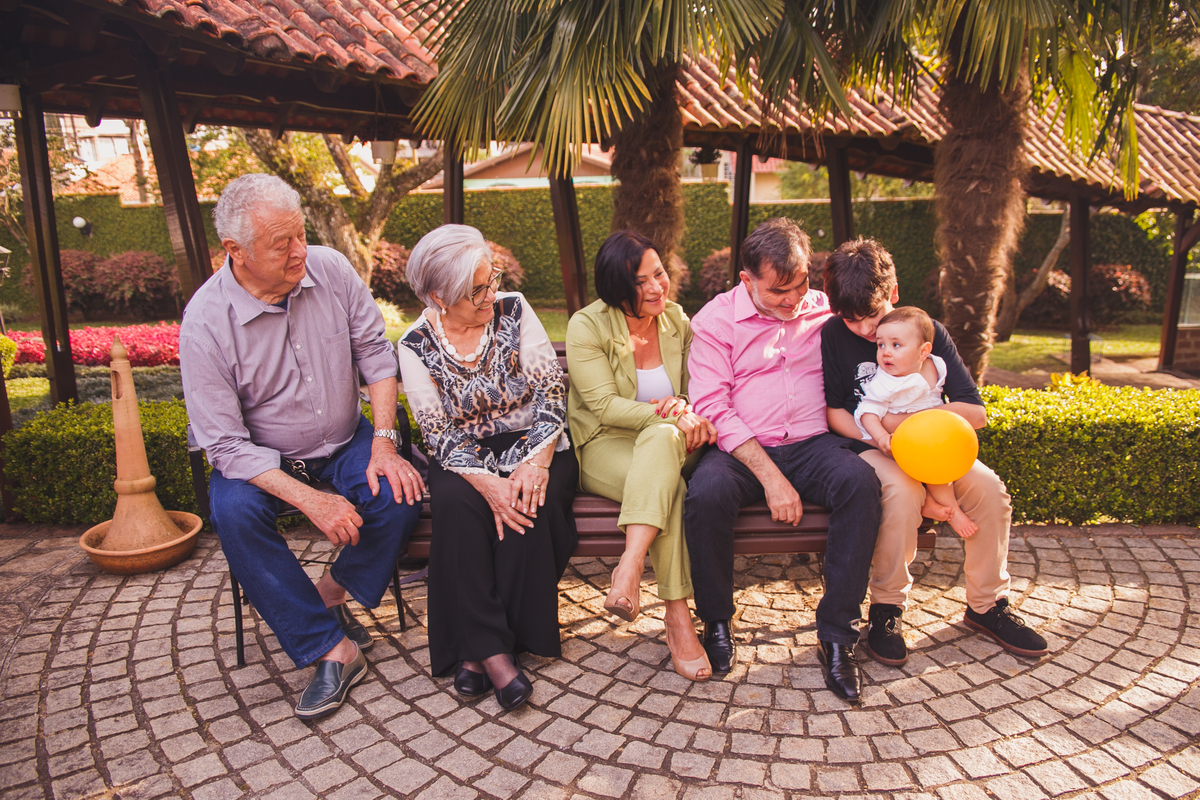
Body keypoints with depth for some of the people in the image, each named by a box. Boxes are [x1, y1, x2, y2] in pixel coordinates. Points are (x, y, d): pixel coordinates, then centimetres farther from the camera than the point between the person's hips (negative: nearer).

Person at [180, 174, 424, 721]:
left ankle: (330, 595, 2)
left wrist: (383, 444, -13)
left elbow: (375, 352, -2)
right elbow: (226, 445, -20)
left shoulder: (331, 269, -11)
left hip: (345, 440, 2)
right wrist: (310, 501, -30)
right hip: (259, 457, -2)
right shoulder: (205, 322, -20)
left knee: (399, 493, -25)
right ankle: (332, 648, -20)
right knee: (234, 512, -31)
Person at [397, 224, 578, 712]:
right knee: (455, 503, -32)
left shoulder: (513, 311, -2)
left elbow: (551, 390, -6)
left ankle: (474, 649, -19)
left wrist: (538, 460, -21)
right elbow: (440, 434, -8)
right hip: (467, 462, 0)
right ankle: (491, 651, -24)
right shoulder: (416, 346, -4)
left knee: (530, 503, -31)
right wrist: (486, 482, -26)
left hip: (535, 449, 0)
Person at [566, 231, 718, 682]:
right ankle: (678, 618, -33)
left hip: (670, 442, 3)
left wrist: (683, 409, -17)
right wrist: (671, 417, -27)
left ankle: (630, 568, -42)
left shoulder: (677, 321, 8)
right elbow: (605, 406, -15)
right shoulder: (587, 327, -6)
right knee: (668, 487, -36)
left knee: (661, 439, -37)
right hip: (605, 447, -3)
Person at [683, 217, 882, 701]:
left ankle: (836, 635, -17)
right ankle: (716, 622, -7)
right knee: (706, 493, -34)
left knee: (860, 481, -30)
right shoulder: (715, 320, 1)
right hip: (740, 449, -2)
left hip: (811, 444, 3)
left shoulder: (826, 310, 12)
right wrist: (770, 477, -18)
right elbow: (713, 408, -9)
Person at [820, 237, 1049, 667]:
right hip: (868, 450, -3)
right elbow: (834, 412, -3)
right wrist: (880, 437, -21)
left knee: (988, 487, -22)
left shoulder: (930, 333, -1)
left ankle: (987, 605, 0)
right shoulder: (835, 336, -5)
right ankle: (886, 608, -15)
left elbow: (976, 413, -8)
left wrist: (904, 420, -21)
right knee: (903, 490, -35)